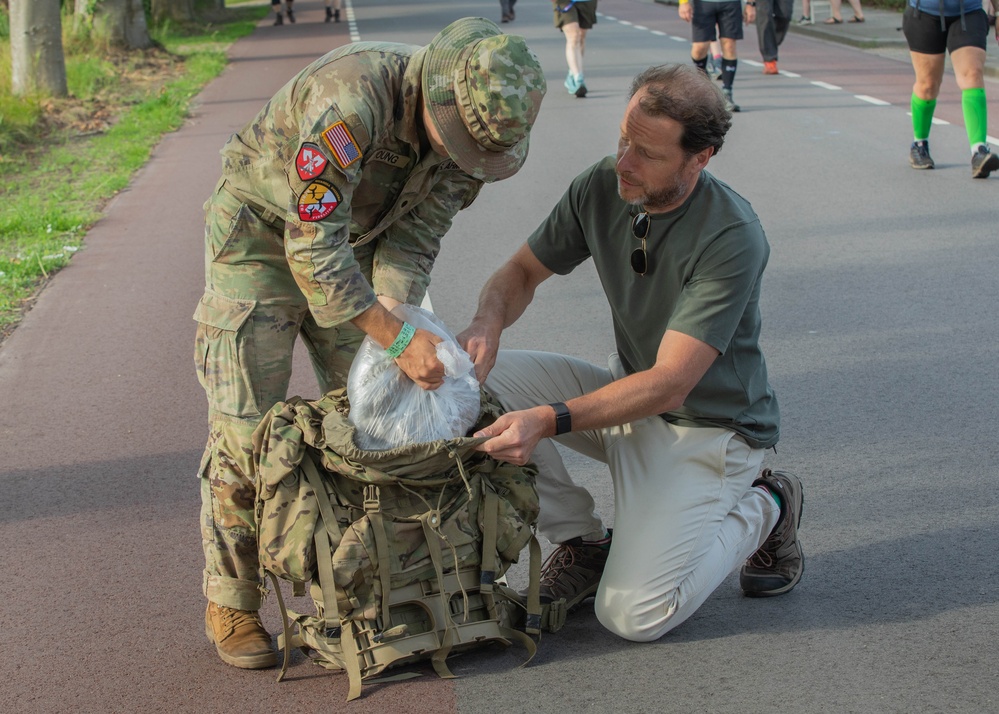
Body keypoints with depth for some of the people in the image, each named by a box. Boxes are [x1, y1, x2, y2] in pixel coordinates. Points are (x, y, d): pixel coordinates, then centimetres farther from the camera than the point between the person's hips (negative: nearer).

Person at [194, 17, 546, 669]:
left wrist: (395, 324, -27)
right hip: (262, 233, -6)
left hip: (353, 238, 6)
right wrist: (399, 338, -40)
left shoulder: (470, 126, -17)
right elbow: (314, 250, -38)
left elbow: (413, 245, -12)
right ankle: (231, 604, 5)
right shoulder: (352, 99, -40)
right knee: (247, 424, -7)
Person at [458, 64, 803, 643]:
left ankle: (763, 511, 8)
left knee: (633, 615, -19)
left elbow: (669, 384, -30)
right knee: (482, 378, -16)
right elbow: (523, 271, 3)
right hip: (628, 394, 6)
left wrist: (549, 420, -41)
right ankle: (582, 540, 0)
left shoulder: (733, 238, -28)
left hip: (707, 427, -6)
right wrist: (487, 322, -22)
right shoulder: (602, 188, -10)